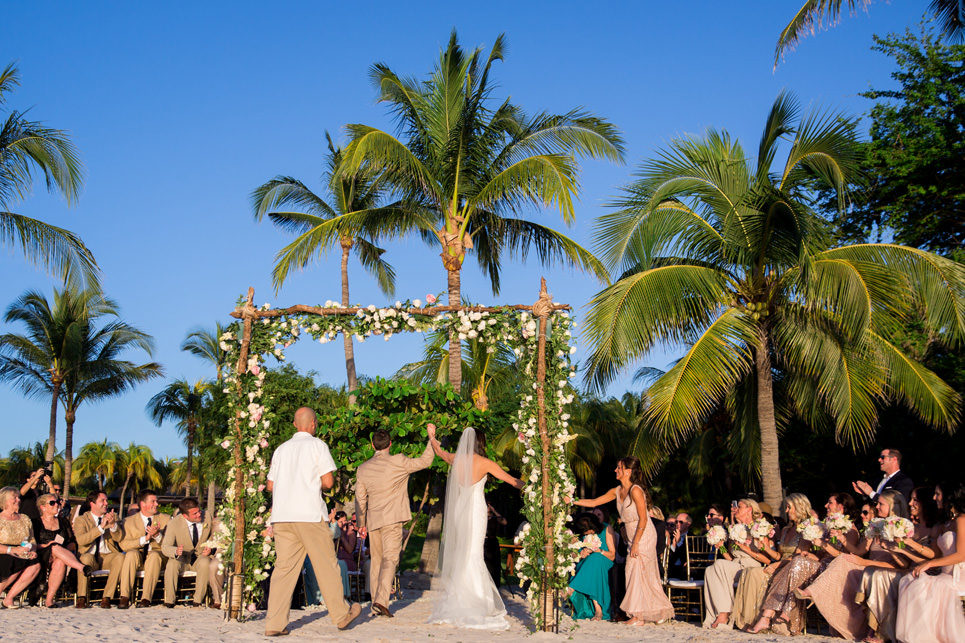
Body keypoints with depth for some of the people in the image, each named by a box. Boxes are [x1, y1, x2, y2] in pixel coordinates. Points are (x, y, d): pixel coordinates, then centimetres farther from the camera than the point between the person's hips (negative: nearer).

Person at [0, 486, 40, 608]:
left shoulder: (25, 519, 19)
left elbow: (32, 541, 17)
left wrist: (32, 550, -5)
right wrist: (12, 550, -23)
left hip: (22, 557, 5)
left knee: (36, 565, -26)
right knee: (17, 563, -35)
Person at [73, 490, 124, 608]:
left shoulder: (112, 517, 15)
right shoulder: (81, 520, 6)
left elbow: (119, 538, 2)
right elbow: (80, 540, -13)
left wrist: (113, 524, -18)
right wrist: (101, 527, -21)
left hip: (108, 557, 2)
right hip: (90, 556, -2)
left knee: (120, 557, -29)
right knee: (86, 558, -35)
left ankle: (107, 597, -26)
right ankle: (81, 598, -26)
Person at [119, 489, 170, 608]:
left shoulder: (165, 519, 10)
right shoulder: (129, 521, 9)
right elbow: (123, 544, -6)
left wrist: (157, 535, -17)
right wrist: (145, 538, -17)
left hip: (157, 557, 0)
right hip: (137, 559, 0)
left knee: (154, 554, -33)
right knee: (132, 553, -31)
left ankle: (146, 599, -36)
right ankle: (125, 597, -32)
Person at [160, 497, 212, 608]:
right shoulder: (174, 523, -14)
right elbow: (165, 547, -17)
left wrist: (210, 548, -22)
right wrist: (176, 551, -41)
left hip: (200, 558, 0)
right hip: (182, 559, 0)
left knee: (205, 562, -34)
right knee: (172, 564, -33)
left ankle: (198, 600, -24)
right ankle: (169, 600, -16)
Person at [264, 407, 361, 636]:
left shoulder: (281, 449, 15)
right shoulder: (317, 445, 0)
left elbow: (271, 485, 17)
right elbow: (328, 482, -5)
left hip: (282, 516, 5)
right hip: (310, 514, -5)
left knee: (284, 568, 3)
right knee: (326, 566, 5)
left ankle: (275, 623, -1)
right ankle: (341, 615, 15)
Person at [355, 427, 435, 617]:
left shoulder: (363, 468, 6)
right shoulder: (398, 462, -8)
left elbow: (360, 498, 11)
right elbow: (424, 461, 3)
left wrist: (361, 523, 19)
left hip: (373, 521, 5)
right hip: (392, 519, -5)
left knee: (376, 561, 12)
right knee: (390, 559, -7)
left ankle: (375, 606, 15)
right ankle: (381, 600, -22)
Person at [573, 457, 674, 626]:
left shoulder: (635, 490, -18)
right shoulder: (617, 491, 7)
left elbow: (643, 519, -19)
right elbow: (594, 502, 11)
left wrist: (636, 543, -18)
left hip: (643, 536, -8)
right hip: (633, 537, 8)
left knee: (637, 572, -5)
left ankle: (638, 617, 1)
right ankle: (659, 612, 18)